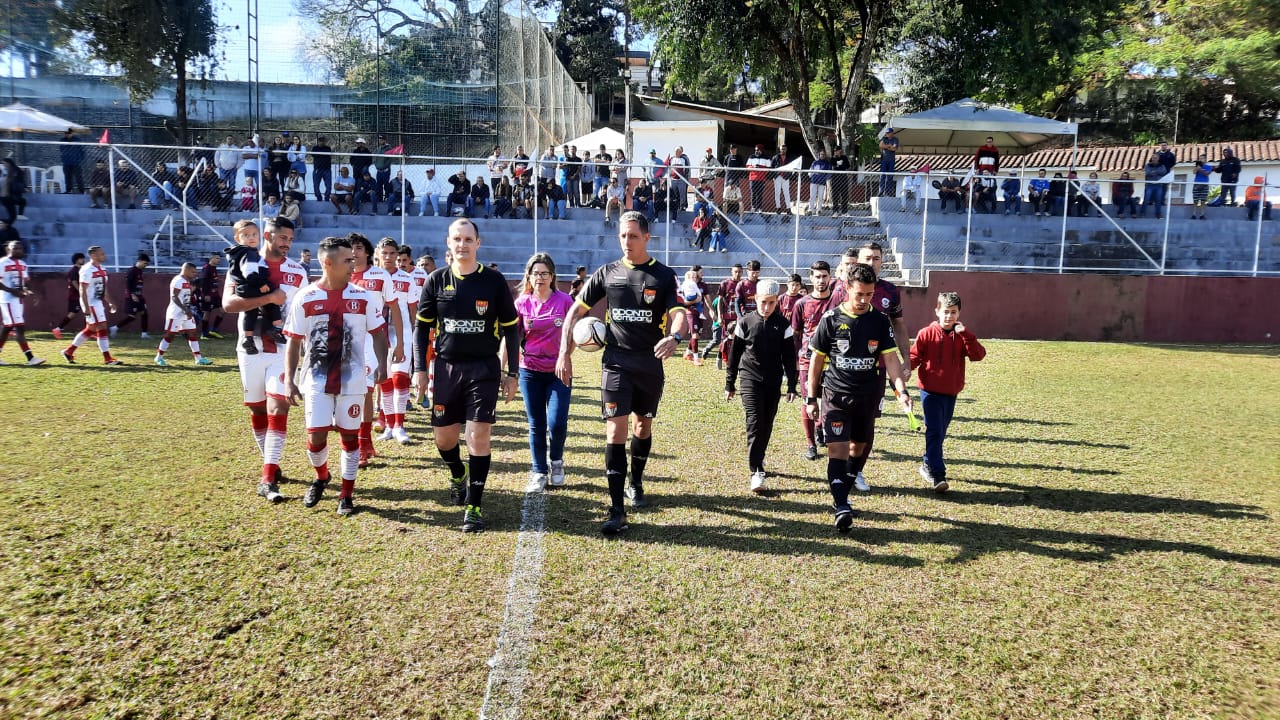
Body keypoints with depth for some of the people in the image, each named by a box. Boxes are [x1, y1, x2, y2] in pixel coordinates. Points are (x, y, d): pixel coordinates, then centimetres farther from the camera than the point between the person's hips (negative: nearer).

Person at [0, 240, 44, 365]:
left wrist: (25, 289, -1)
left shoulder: (22, 265, 15)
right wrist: (13, 291, -20)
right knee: (19, 328, -13)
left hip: (17, 300, 8)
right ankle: (30, 358, -16)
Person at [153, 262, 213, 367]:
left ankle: (198, 358, 8)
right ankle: (159, 357, 10)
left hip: (186, 312, 9)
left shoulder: (187, 281, 13)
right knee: (170, 334, -2)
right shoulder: (178, 281, -15)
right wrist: (185, 309, -25)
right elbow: (174, 297, -22)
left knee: (192, 334, 6)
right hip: (176, 312, -9)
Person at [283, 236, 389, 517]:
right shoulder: (304, 298, -4)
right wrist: (289, 380, -4)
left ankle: (347, 494, 18)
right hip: (316, 380, 0)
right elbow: (294, 342, 1)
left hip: (351, 380, 1)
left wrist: (382, 364, -11)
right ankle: (321, 477, 31)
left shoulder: (363, 297, -2)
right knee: (316, 436, 0)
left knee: (349, 435, 5)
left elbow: (378, 333, 5)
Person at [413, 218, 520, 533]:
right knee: (443, 437, 10)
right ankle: (458, 474, 43)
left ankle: (474, 506, 5)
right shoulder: (437, 280, 2)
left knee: (478, 436, -6)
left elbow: (511, 329, 2)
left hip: (484, 369, -2)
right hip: (445, 368, 3)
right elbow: (422, 327, 8)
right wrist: (420, 370, 1)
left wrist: (512, 374, 0)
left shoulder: (494, 281, -3)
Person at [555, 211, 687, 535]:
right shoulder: (607, 273, 3)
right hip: (616, 362, 0)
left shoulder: (663, 275, -2)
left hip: (650, 363, 1)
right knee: (615, 431, -10)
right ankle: (616, 511, -9)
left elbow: (678, 313, -14)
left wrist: (674, 337, -37)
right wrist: (564, 353, 1)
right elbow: (576, 311, 9)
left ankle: (635, 484, 41)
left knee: (643, 425, 17)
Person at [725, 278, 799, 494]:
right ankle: (756, 472, -15)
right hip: (750, 379, -2)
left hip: (773, 382, 2)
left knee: (767, 425, 9)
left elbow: (789, 357, 3)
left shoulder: (783, 325, 1)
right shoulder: (745, 323, -2)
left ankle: (758, 461, 29)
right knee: (754, 423, -12)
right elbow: (734, 354, 5)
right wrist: (729, 384, 7)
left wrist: (791, 386, -2)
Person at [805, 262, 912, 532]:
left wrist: (901, 391, -18)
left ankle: (842, 493, 31)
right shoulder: (831, 319, -5)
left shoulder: (880, 321, 0)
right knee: (837, 449, -12)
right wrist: (811, 399, 2)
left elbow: (891, 358, -2)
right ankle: (841, 506, -12)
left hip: (868, 396, 3)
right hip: (836, 395, -3)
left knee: (857, 448, 13)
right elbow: (817, 359, 1)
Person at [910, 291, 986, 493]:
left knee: (940, 432, 16)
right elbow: (914, 356, -4)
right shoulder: (926, 334, -5)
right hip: (930, 391, -4)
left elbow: (978, 355, -8)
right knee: (934, 432, -10)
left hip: (951, 392, 4)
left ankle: (928, 464, 34)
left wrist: (965, 333, -17)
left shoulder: (962, 336, 4)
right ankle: (938, 475, -12)